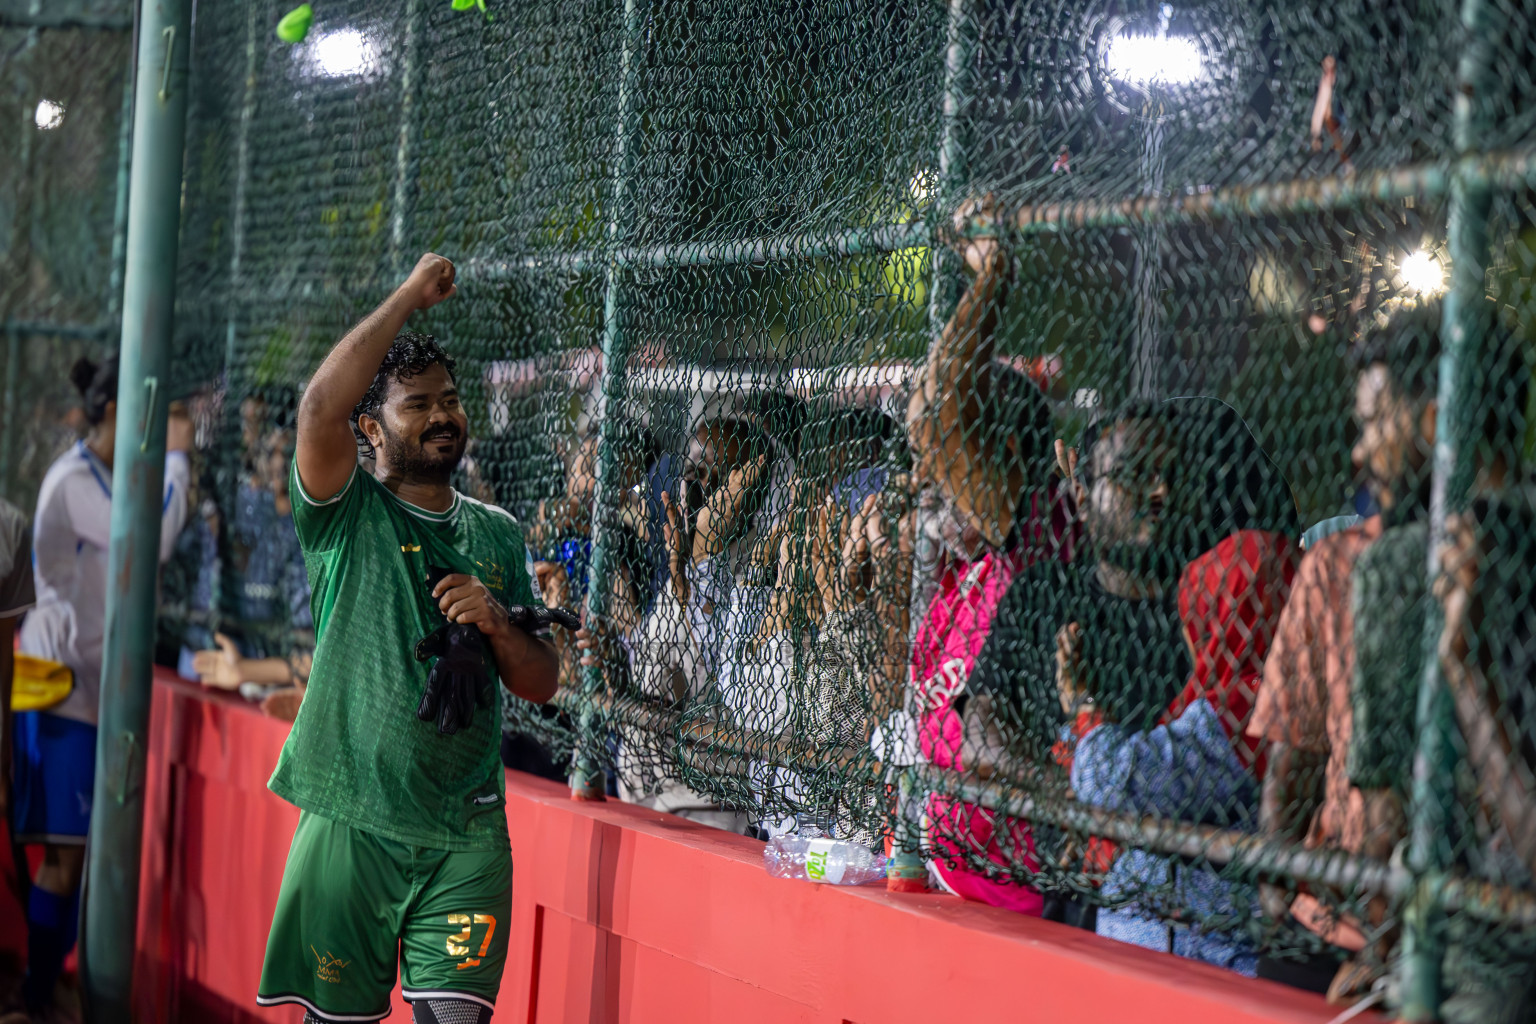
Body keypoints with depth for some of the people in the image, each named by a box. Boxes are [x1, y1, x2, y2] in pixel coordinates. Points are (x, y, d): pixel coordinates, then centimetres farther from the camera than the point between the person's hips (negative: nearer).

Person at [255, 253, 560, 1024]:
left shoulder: (498, 535, 13)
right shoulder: (348, 514, 0)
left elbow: (541, 684, 14)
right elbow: (321, 405, -21)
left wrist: (496, 623, -7)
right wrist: (411, 295, -13)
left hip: (467, 835, 3)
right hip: (350, 822, -2)